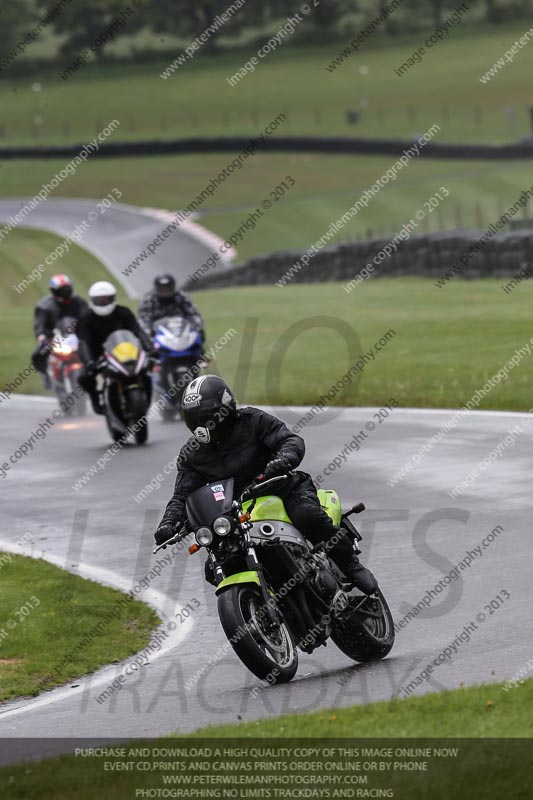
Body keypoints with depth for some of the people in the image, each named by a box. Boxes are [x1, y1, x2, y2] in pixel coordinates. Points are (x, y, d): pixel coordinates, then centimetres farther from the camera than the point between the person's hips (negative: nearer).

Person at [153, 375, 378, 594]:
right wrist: (168, 522, -21)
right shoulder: (192, 454, 2)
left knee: (307, 515, -36)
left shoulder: (251, 421, -7)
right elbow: (183, 495, 0)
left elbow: (292, 440, -15)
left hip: (282, 490, -4)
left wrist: (283, 460, -39)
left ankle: (351, 566, -19)